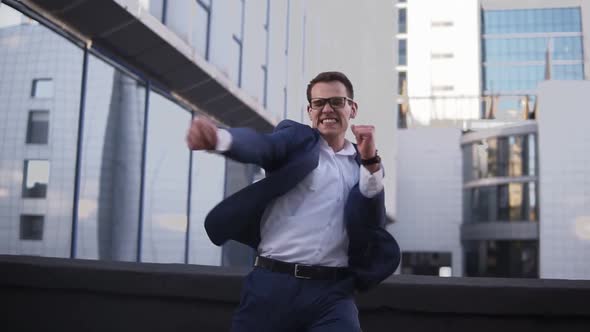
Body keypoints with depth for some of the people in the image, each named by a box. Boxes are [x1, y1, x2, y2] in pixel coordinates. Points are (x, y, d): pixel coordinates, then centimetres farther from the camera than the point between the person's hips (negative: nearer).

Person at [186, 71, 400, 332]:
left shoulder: (364, 165, 14)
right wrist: (216, 137, -34)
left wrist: (370, 162, -7)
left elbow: (374, 225, 4)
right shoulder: (296, 138, 8)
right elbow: (261, 146, -13)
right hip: (272, 284, -1)